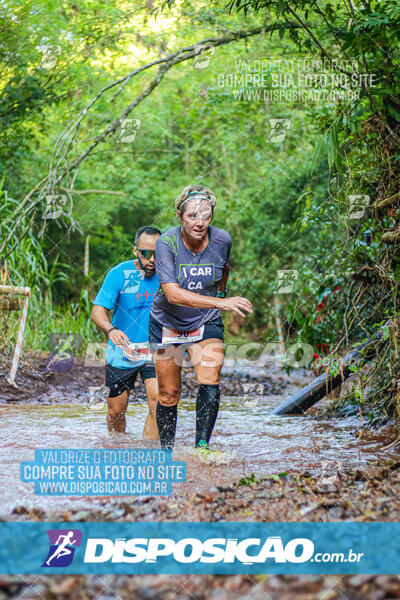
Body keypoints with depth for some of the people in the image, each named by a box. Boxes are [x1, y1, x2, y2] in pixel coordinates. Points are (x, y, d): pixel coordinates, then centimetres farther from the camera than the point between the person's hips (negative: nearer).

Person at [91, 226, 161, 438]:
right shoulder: (119, 274, -11)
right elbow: (98, 311, -16)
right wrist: (110, 330, -36)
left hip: (155, 351, 1)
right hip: (122, 352, -1)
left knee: (158, 401, -21)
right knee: (116, 411, 8)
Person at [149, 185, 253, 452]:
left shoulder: (222, 240, -13)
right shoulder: (166, 243, -22)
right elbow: (173, 294, -32)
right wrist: (219, 302, -39)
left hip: (206, 323, 1)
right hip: (167, 323, -1)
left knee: (210, 382, -20)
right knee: (169, 394, 5)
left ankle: (202, 445, -9)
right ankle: (166, 451, 23)